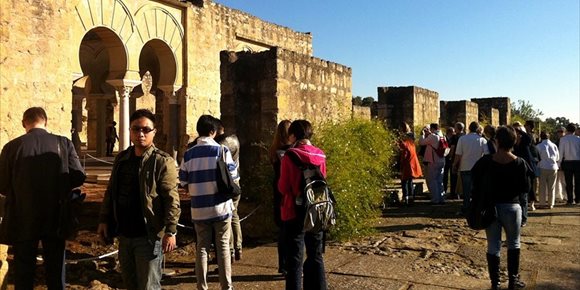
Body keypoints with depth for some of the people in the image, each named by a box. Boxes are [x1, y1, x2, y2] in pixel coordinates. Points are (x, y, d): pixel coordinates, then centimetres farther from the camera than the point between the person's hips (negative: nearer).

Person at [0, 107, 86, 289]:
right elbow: (78, 177, -9)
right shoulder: (64, 144, -8)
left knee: (23, 273, 14)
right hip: (55, 220, 1)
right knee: (55, 270, 15)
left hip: (23, 221, -1)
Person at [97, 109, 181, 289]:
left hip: (149, 236, -7)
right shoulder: (121, 158, 10)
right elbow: (111, 192, 16)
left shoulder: (162, 162, -11)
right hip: (124, 234, 7)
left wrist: (170, 231, -21)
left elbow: (172, 200, -16)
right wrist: (104, 220, 11)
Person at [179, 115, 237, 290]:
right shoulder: (222, 151, -8)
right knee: (223, 247, 8)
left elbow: (184, 184, 3)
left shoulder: (188, 154, 1)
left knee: (202, 248, 12)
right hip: (221, 207, -2)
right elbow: (234, 180, -7)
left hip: (199, 209, 2)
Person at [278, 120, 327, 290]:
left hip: (295, 211, -4)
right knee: (315, 255, 16)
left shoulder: (290, 155, -12)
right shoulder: (320, 155, 2)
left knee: (295, 258, 2)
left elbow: (283, 187, -10)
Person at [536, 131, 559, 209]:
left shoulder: (539, 146, -7)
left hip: (543, 168, -2)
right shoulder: (554, 146, 1)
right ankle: (551, 204, 10)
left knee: (542, 186, 4)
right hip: (553, 168, 2)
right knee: (552, 187, 7)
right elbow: (557, 158, 9)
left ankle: (542, 203, 5)